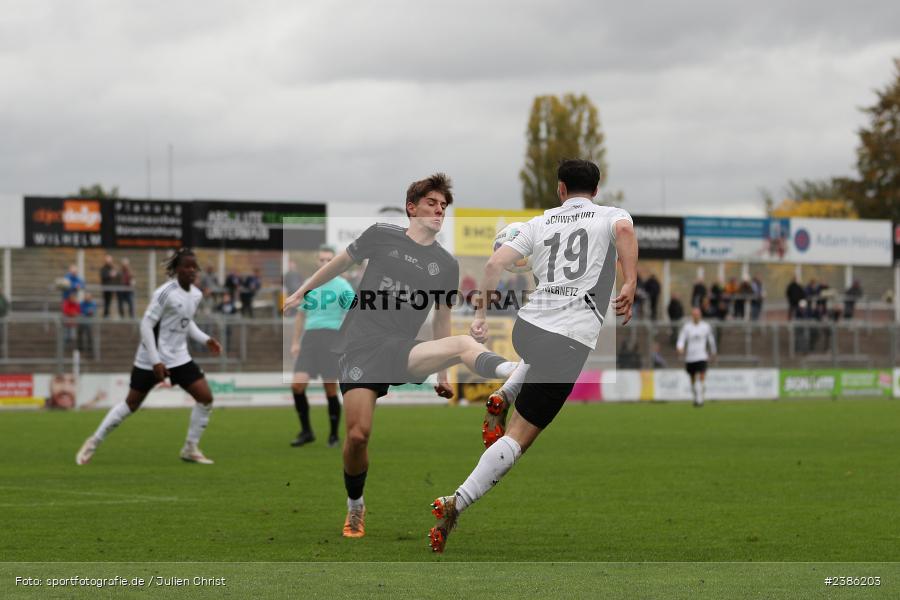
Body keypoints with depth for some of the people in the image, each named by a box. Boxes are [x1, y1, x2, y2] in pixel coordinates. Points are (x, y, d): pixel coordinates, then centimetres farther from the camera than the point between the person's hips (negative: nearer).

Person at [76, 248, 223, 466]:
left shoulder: (196, 295, 4)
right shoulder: (165, 293, -18)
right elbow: (146, 325, -18)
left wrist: (205, 339, 6)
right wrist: (156, 361, -21)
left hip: (179, 358, 6)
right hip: (151, 359, -6)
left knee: (206, 398, -6)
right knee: (132, 404, 1)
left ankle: (190, 449, 7)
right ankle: (93, 442, 19)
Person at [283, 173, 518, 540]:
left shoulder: (446, 265, 11)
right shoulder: (381, 236, 5)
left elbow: (441, 320, 20)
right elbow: (340, 263, 19)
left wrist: (442, 374, 20)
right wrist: (300, 293, 25)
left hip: (401, 349, 2)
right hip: (359, 344, -2)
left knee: (464, 345, -29)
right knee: (358, 434, -12)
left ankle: (514, 371, -56)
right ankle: (355, 507, 11)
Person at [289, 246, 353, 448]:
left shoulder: (342, 286, 1)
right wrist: (295, 342, 19)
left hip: (332, 335, -4)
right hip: (310, 338, 4)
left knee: (330, 390, -3)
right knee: (298, 384, -11)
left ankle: (334, 435, 11)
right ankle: (306, 431, 2)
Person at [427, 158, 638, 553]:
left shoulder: (540, 223, 14)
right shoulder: (610, 215, 7)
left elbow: (495, 263, 4)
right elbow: (624, 229, -18)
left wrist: (482, 314, 12)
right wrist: (631, 285, -22)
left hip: (527, 327, 4)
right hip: (571, 341, -4)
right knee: (519, 438, -2)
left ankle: (504, 397, 18)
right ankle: (456, 505, -16)